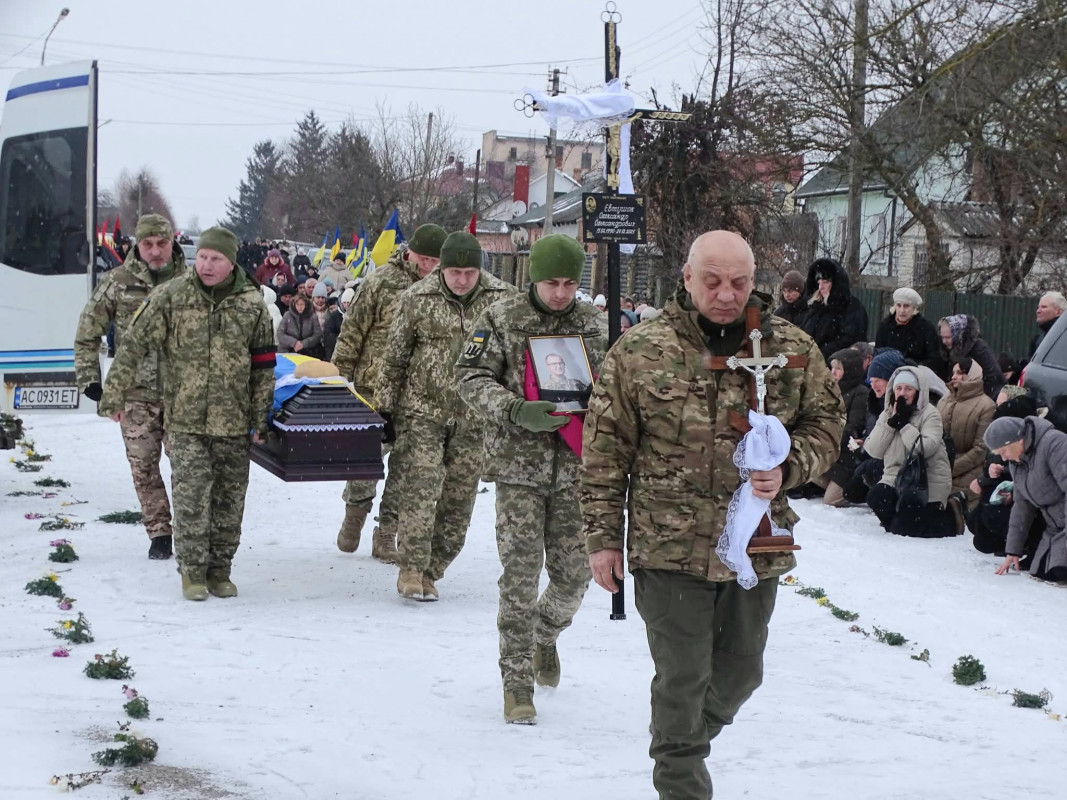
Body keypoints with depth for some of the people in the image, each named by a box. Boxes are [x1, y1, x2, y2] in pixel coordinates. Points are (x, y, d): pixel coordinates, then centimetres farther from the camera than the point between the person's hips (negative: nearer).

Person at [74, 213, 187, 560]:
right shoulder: (118, 282, 0)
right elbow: (87, 333, 6)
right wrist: (89, 378, 2)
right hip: (136, 393, 0)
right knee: (144, 466, 3)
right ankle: (159, 533, 15)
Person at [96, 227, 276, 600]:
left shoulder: (252, 304, 1)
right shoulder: (171, 297, -4)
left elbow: (263, 366, 7)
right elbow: (133, 346, -2)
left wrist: (261, 417, 5)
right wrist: (113, 394, -5)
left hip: (233, 420, 2)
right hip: (185, 418, -2)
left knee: (229, 497, 8)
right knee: (191, 495, -7)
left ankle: (219, 569, 21)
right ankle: (193, 570, 6)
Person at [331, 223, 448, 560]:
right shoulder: (382, 282, -4)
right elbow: (352, 331, -1)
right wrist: (339, 378, -3)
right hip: (372, 389, -2)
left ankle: (386, 536, 15)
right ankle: (355, 511, 32)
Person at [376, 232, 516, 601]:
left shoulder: (502, 299, -2)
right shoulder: (417, 298, -3)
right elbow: (394, 355, 5)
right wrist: (386, 406, 6)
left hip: (474, 417, 2)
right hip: (423, 410, -2)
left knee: (459, 498, 4)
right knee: (421, 487, -11)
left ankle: (430, 570, 16)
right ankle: (411, 569, -4)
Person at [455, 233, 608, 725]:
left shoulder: (596, 326, 6)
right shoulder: (501, 320, -2)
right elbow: (471, 378, -5)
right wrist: (516, 412, -21)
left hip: (575, 466, 3)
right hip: (518, 465, -3)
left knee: (573, 574, 5)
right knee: (520, 577, -4)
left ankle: (546, 634, 38)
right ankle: (517, 681, 7)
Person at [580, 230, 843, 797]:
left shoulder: (792, 349, 0)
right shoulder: (640, 351, -6)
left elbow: (826, 422, 10)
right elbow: (605, 448, -1)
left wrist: (788, 469, -10)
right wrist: (602, 535, -1)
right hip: (671, 548, -4)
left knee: (740, 671, 18)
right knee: (683, 679, 1)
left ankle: (685, 745, 44)